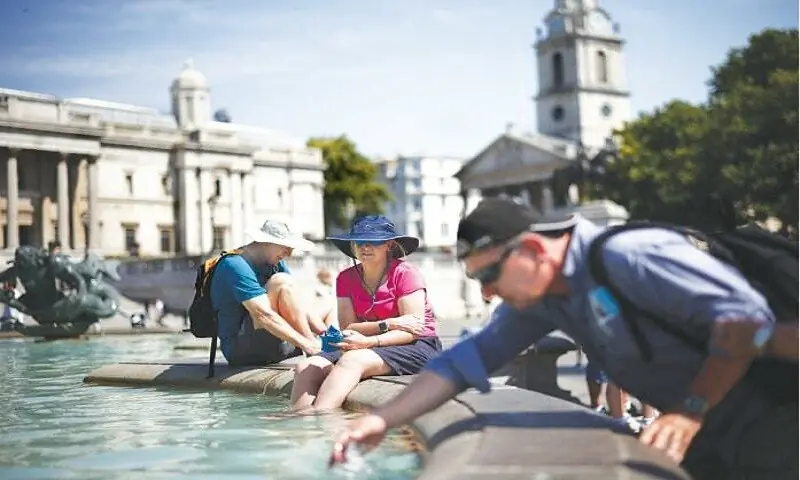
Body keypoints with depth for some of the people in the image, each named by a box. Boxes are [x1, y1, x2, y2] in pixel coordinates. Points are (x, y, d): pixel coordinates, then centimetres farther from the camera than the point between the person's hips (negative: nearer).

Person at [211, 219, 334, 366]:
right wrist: (308, 345, -30)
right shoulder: (235, 265, -16)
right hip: (240, 347, -9)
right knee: (282, 283, -24)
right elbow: (263, 315, -27)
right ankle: (317, 351, -20)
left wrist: (324, 331, -14)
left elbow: (300, 304, 4)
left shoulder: (276, 263, 11)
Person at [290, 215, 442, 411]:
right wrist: (388, 324, -17)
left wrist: (369, 341, -27)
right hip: (367, 347, 6)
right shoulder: (346, 279, 9)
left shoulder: (405, 273, -6)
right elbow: (348, 329, -1)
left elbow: (412, 332, -14)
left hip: (416, 348, -6)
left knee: (351, 360, -34)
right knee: (305, 368, -17)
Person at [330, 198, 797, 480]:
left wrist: (691, 410, -28)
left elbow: (746, 313, -28)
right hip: (708, 433, 8)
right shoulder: (537, 299, 0)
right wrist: (381, 420, -5)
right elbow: (466, 360, 2)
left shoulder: (628, 257, -26)